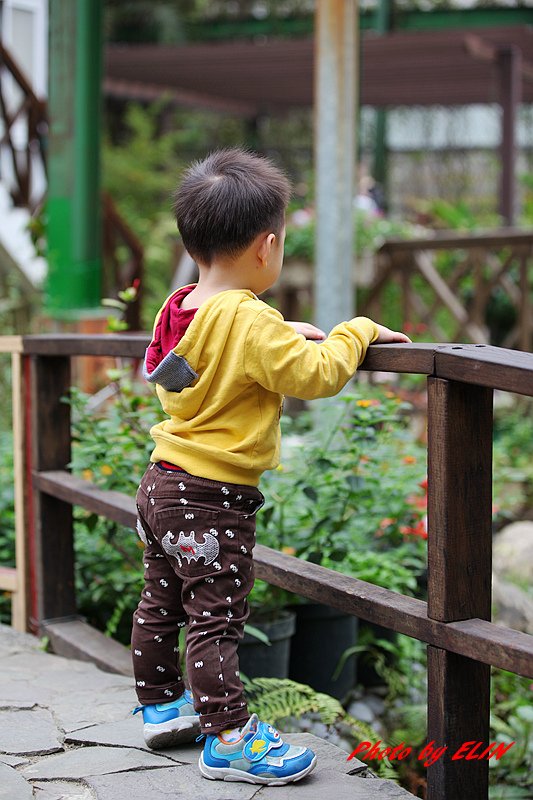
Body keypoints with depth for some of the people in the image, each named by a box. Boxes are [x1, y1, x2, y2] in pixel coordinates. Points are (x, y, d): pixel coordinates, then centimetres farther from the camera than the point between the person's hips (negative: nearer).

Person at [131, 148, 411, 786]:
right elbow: (318, 374, -23)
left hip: (162, 485, 9)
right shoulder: (251, 323, -22)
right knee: (215, 618, -2)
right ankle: (226, 737, 4)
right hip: (214, 499, -9)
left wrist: (285, 333, 18)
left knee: (162, 601, 20)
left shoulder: (178, 309, 4)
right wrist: (358, 331, -8)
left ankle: (161, 707, 35)